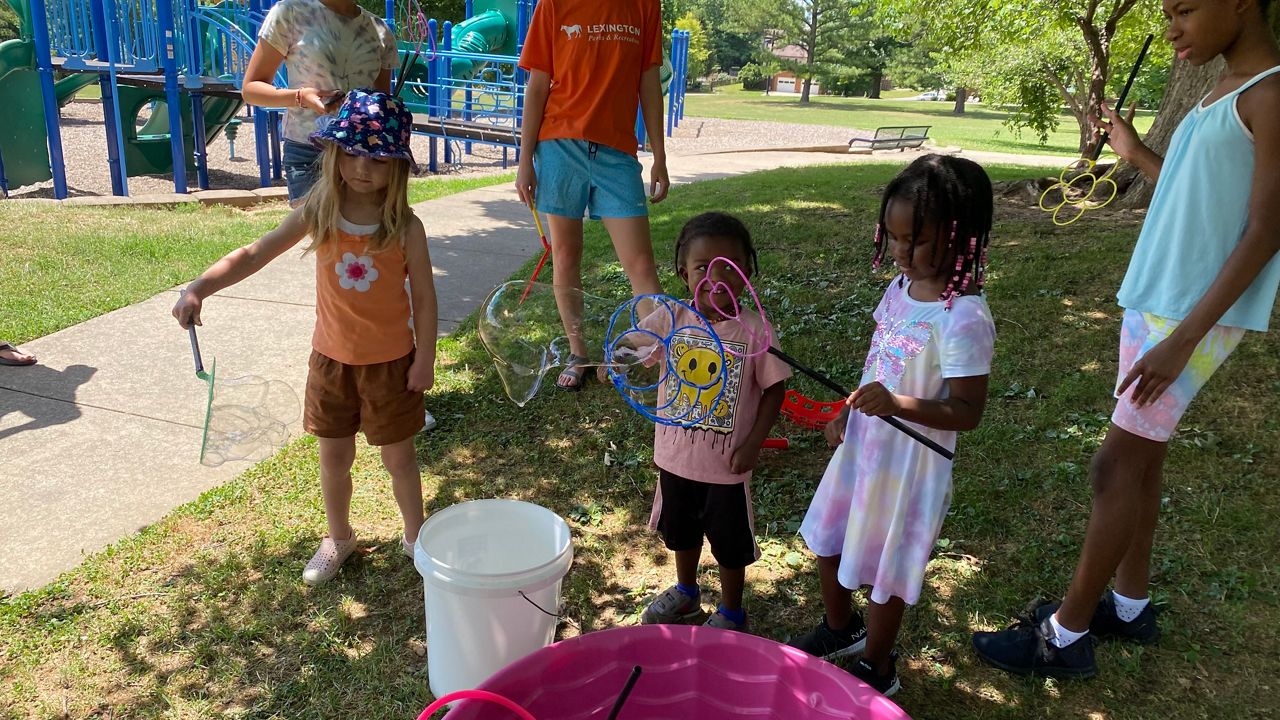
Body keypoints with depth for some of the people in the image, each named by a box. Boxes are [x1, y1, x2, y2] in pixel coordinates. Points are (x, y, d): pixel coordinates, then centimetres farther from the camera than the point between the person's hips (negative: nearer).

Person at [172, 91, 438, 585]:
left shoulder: (405, 228, -14)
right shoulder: (318, 215, -8)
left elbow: (424, 296, -8)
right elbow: (256, 254, -8)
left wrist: (425, 358, -8)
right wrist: (199, 289, -20)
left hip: (390, 361, -2)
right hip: (331, 358, 3)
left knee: (399, 456, 12)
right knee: (333, 456, 16)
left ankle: (416, 536, 34)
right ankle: (338, 537, 39)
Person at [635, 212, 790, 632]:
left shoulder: (754, 331, -18)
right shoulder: (671, 320, -11)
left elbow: (774, 388, -10)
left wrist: (753, 443, -15)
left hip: (726, 463, -3)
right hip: (676, 456, 4)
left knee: (730, 543, 15)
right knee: (681, 532, 26)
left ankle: (731, 612, 40)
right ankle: (686, 592, 53)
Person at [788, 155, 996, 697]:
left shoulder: (964, 319, -26)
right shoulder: (902, 285, -2)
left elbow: (967, 411, -24)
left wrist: (898, 404, -36)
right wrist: (849, 412, 8)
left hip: (910, 463, -8)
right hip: (862, 444, 8)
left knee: (885, 572, 12)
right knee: (828, 542, 23)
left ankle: (877, 667, 39)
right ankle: (841, 629, 50)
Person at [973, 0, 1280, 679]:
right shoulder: (1221, 94, 13)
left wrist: (1182, 338, -22)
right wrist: (1135, 153, 20)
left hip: (1196, 316, -9)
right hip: (1153, 299, 9)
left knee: (1116, 463, -5)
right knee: (1140, 456, 14)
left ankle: (1065, 635, 6)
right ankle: (1130, 605, 28)